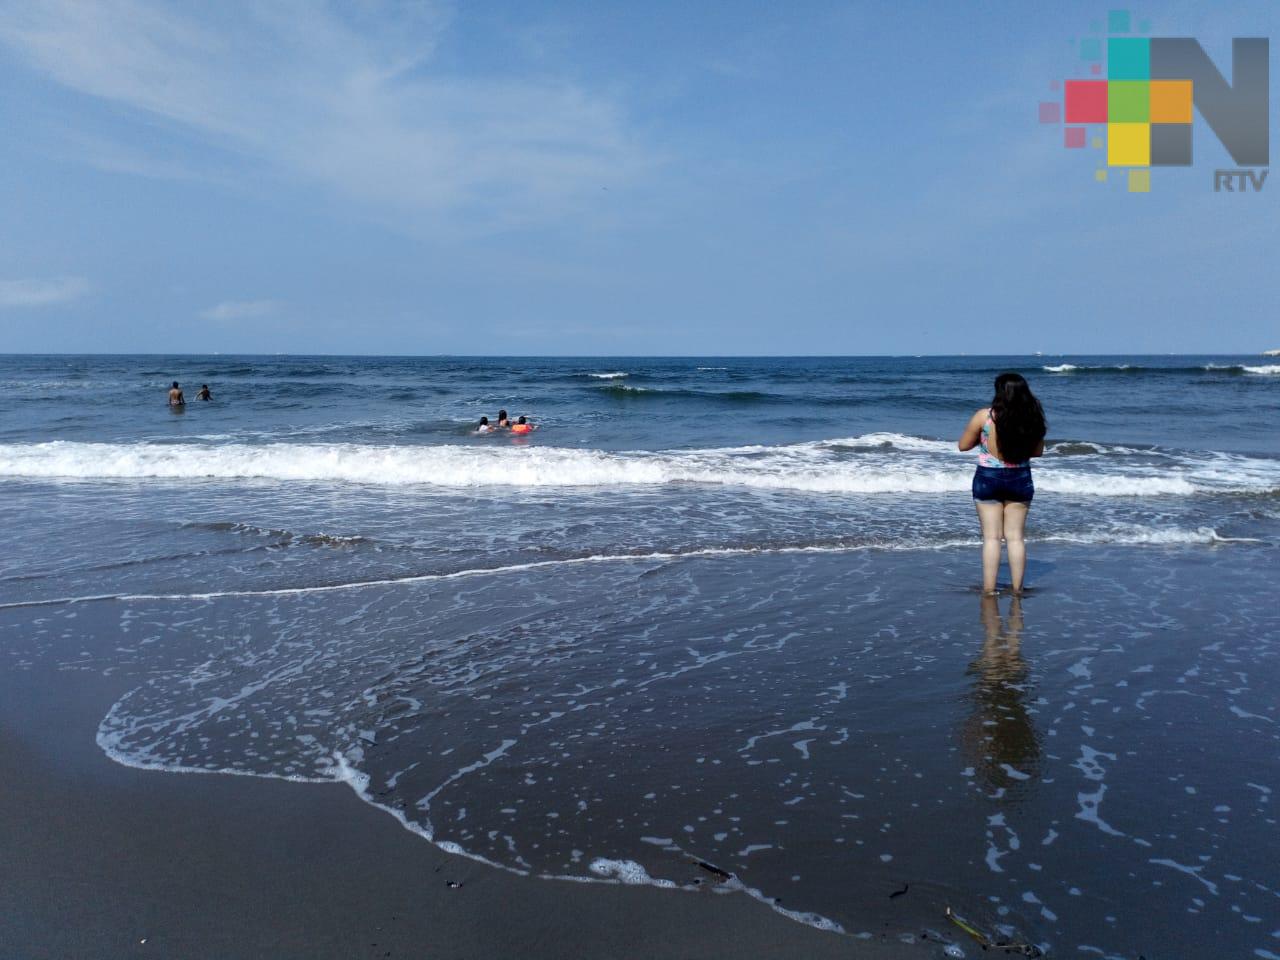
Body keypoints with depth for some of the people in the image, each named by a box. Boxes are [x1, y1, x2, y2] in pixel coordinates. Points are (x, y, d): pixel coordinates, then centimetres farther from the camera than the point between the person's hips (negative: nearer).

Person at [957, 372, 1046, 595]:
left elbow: (963, 445, -3)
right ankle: (1017, 589, 16)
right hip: (1020, 479, 2)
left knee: (991, 537, 5)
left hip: (988, 478, -2)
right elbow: (1038, 451, 7)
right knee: (1015, 537, 11)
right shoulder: (1032, 419, -6)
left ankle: (989, 590, 7)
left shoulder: (984, 416, -14)